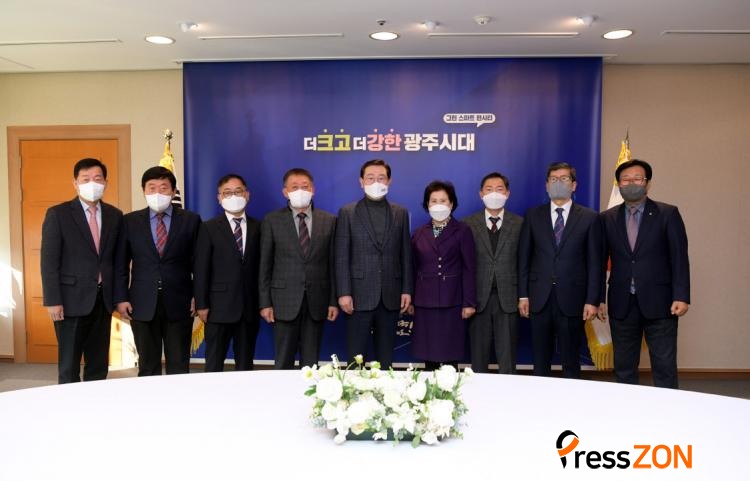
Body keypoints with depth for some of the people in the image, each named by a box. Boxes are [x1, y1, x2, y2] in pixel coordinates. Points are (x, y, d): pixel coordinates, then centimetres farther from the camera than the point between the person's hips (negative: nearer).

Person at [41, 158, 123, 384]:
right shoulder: (57, 214, -4)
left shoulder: (115, 215, 7)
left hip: (103, 299, 4)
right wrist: (53, 301, -12)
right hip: (72, 299, -4)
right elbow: (49, 261, -7)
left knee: (99, 364, 11)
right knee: (69, 365, 5)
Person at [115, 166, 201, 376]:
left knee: (179, 366, 5)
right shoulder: (130, 221, 6)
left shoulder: (191, 220, 2)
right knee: (147, 366, 10)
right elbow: (121, 264, 7)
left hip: (179, 304, -1)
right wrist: (121, 298, 0)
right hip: (143, 305, 1)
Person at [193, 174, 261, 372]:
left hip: (250, 307, 3)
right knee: (214, 364, 4)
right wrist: (201, 305, -7)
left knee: (246, 364, 11)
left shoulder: (257, 227, 8)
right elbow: (201, 269, -2)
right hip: (220, 307, -2)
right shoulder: (209, 228, 1)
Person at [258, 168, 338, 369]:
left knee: (311, 362, 10)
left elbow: (332, 263, 5)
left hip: (317, 301, 1)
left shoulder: (329, 221, 5)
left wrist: (334, 300, 1)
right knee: (283, 362, 6)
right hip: (285, 300, -1)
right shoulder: (272, 220, 1)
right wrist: (265, 303, -3)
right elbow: (265, 264, 1)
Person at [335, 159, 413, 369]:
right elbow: (342, 257, -3)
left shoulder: (400, 213, 10)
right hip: (360, 295, -2)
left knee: (386, 356, 11)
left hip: (391, 296, 3)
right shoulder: (347, 213, 2)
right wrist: (344, 293, -9)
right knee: (356, 357, 3)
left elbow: (405, 255, 9)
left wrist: (406, 290, 3)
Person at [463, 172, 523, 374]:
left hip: (508, 298, 0)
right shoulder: (468, 224, 4)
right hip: (478, 297, 0)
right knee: (478, 355, 9)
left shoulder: (519, 224, 5)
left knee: (507, 357, 6)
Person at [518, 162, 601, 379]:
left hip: (572, 298, -1)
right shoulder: (533, 215, 8)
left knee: (571, 362, 6)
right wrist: (523, 295, 1)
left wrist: (592, 300, -5)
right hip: (540, 298, 2)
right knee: (540, 361, 9)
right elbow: (523, 257, 6)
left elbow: (594, 262, 1)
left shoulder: (589, 217, 4)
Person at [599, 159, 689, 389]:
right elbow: (601, 261, 7)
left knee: (665, 366, 2)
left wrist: (681, 297, -10)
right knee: (623, 367, 11)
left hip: (658, 303, -2)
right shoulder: (607, 218, 7)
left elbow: (679, 258, -2)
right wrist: (599, 298, 3)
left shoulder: (668, 214, 1)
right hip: (621, 305, 2)